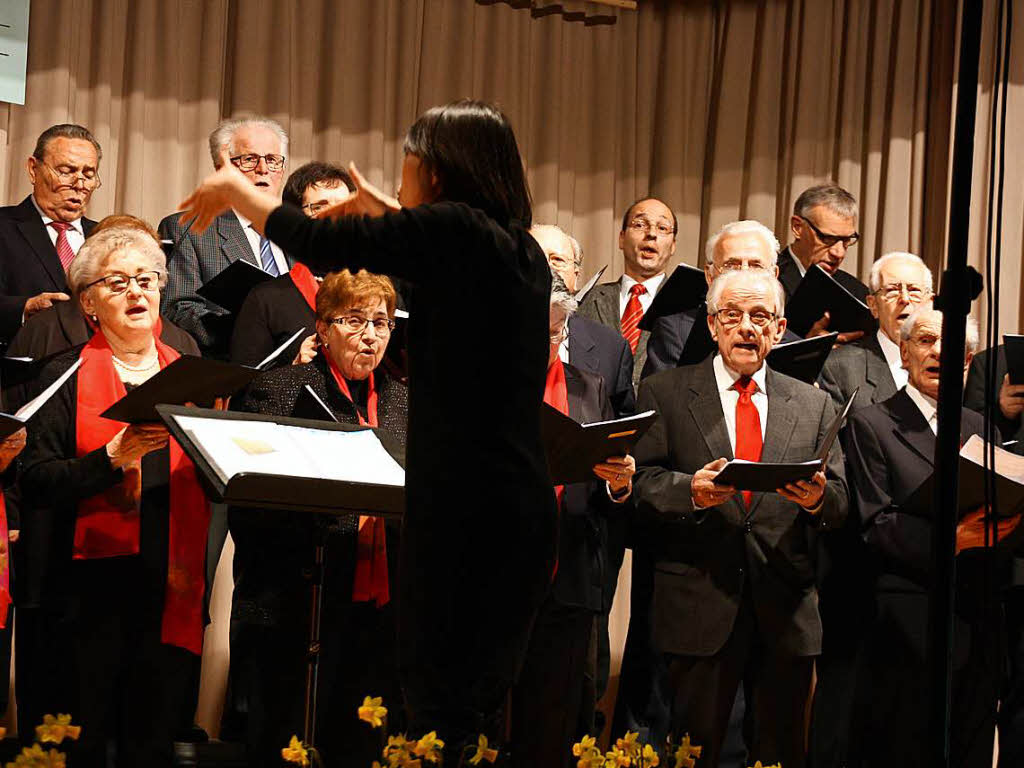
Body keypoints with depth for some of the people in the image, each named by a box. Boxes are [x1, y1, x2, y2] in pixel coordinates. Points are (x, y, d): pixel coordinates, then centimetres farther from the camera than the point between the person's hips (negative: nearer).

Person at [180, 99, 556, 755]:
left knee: (438, 701, -4)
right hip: (526, 507, 8)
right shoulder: (524, 251, 13)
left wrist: (236, 188, 12)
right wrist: (386, 212, 44)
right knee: (482, 705, 13)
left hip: (464, 508, -8)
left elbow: (319, 245, -4)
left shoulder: (452, 228, -10)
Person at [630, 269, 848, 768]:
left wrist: (819, 497, -15)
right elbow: (642, 484, -1)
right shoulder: (664, 393, 8)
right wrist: (691, 491, -21)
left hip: (785, 613, 2)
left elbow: (841, 507, 8)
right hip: (698, 610, -2)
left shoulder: (814, 405, 14)